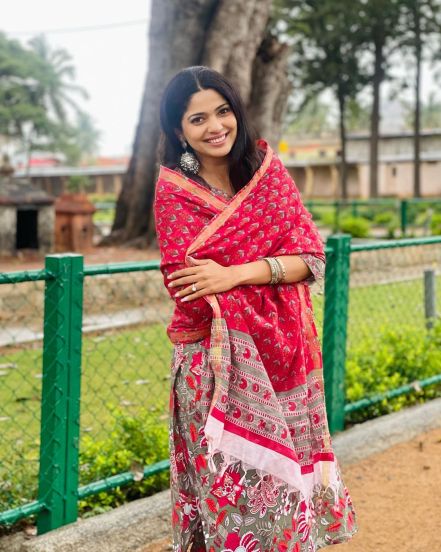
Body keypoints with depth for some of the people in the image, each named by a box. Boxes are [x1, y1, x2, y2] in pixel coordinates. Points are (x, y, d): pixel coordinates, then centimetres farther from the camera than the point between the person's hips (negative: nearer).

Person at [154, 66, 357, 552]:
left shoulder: (269, 169, 4)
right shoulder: (174, 188, -4)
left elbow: (310, 257, -4)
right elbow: (185, 284, -10)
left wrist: (235, 275, -18)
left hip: (283, 352, 3)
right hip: (217, 355, -2)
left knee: (283, 468, 7)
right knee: (229, 472, -1)